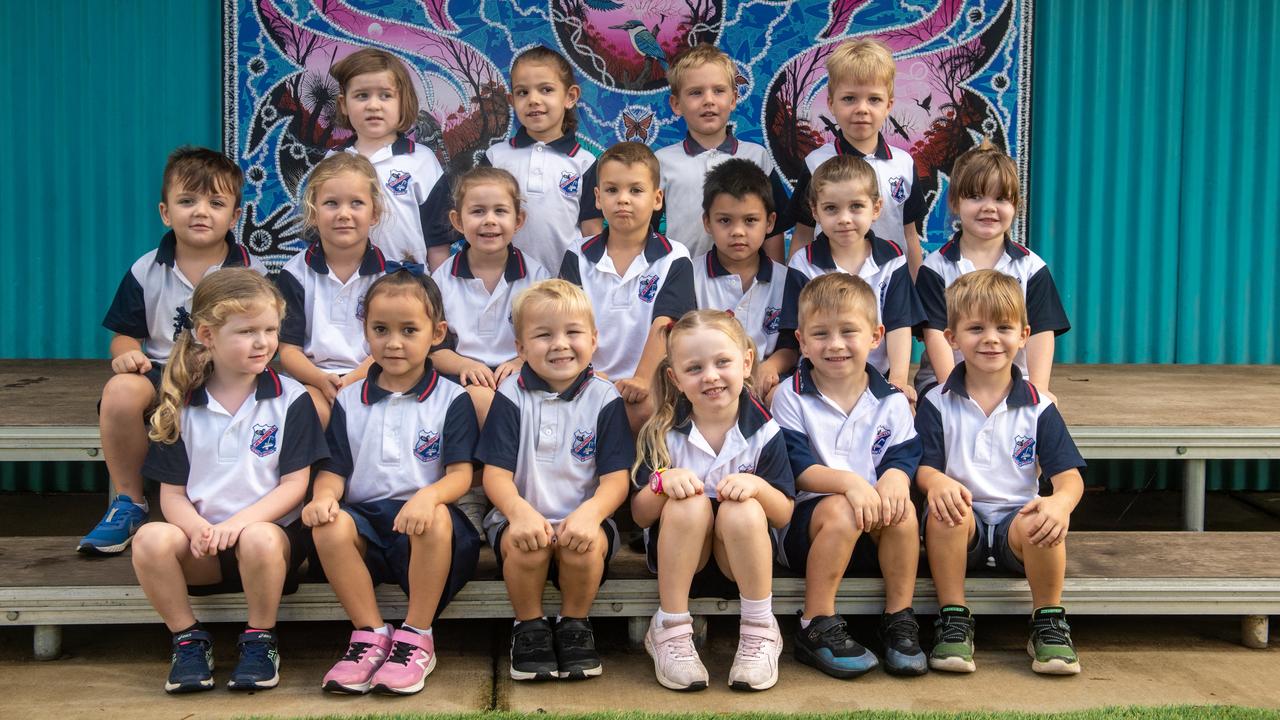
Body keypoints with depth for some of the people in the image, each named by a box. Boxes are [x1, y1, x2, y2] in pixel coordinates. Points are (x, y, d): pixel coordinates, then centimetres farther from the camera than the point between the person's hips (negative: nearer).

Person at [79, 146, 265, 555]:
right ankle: (128, 503, -10)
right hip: (160, 373, 2)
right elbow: (126, 334, 9)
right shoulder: (146, 272, 5)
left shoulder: (251, 272, 2)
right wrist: (126, 354, -15)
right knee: (121, 389, -31)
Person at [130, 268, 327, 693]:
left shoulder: (290, 400, 0)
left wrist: (238, 522, -20)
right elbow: (172, 493, 5)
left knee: (258, 539, -36)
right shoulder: (182, 406, 6)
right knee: (151, 540, -28)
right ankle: (188, 639, -5)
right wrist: (198, 528, -18)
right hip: (201, 542, 2)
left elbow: (294, 484, -5)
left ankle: (260, 641, -9)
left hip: (270, 531, -2)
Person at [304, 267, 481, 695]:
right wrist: (323, 496, -14)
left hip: (425, 522, -2)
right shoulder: (349, 401, 15)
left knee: (436, 518, -37)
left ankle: (416, 638, -21)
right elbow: (334, 470, 11)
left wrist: (429, 495, -27)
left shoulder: (451, 399, 5)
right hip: (366, 519, 2)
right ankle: (371, 635, -16)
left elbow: (460, 474, -4)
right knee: (329, 526, -31)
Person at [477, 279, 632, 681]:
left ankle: (574, 626, -4)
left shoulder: (604, 399, 2)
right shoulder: (511, 396, 2)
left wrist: (590, 512, -26)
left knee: (585, 545, -33)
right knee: (525, 544, -33)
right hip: (522, 517, 0)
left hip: (582, 518, 0)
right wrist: (519, 510, -26)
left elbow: (616, 477, -4)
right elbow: (496, 473, -4)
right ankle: (529, 628, -5)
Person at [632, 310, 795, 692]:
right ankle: (671, 631, -21)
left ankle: (759, 632, -17)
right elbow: (640, 516, -7)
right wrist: (663, 482, -28)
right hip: (676, 552, 0)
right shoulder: (662, 433, -7)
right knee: (689, 503, -32)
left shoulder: (764, 431, -8)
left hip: (740, 555, 0)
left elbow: (783, 515, -7)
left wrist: (756, 485, -28)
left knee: (743, 511, -33)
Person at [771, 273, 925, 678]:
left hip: (875, 536, 3)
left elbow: (902, 459, -1)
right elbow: (798, 470, -10)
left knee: (903, 510, -29)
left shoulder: (892, 402, 9)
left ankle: (899, 623, -14)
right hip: (805, 519, -2)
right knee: (840, 510, -34)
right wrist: (849, 482, -28)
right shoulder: (791, 397, 1)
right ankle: (817, 629, -23)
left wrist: (894, 478, -27)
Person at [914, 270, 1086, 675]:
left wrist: (1061, 502, -26)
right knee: (945, 509, -33)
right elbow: (923, 466, -3)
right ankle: (953, 621, -19)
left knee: (1039, 523, -33)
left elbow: (1069, 475, -1)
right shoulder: (938, 403, 4)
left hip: (1017, 522, 0)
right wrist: (937, 482, -29)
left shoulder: (1037, 407, 5)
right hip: (960, 523, 0)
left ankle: (1048, 624, -10)